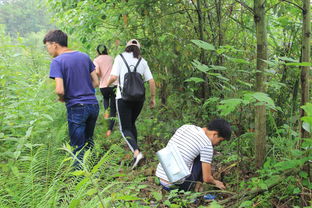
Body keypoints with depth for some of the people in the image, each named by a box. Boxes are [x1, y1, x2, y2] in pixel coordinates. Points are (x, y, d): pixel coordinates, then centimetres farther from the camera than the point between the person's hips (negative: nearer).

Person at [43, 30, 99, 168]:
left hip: (76, 108, -6)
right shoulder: (84, 57, 9)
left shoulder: (57, 61, -9)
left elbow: (60, 90, -19)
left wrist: (61, 98, 1)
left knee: (78, 149, 5)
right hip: (93, 104, 6)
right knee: (89, 143, 22)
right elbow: (96, 82, 10)